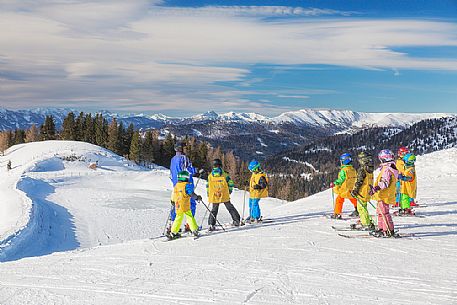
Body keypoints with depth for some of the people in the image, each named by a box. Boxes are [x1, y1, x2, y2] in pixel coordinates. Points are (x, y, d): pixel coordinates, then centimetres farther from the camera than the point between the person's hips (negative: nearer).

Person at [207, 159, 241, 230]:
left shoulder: (210, 176, 1)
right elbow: (230, 183, -3)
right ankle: (236, 220, 16)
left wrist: (209, 195, 17)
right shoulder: (224, 174, -5)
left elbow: (208, 186, 6)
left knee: (214, 210, 10)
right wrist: (230, 191, 13)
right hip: (224, 196, -1)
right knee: (230, 208, 13)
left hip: (214, 197, 1)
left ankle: (211, 224, 0)